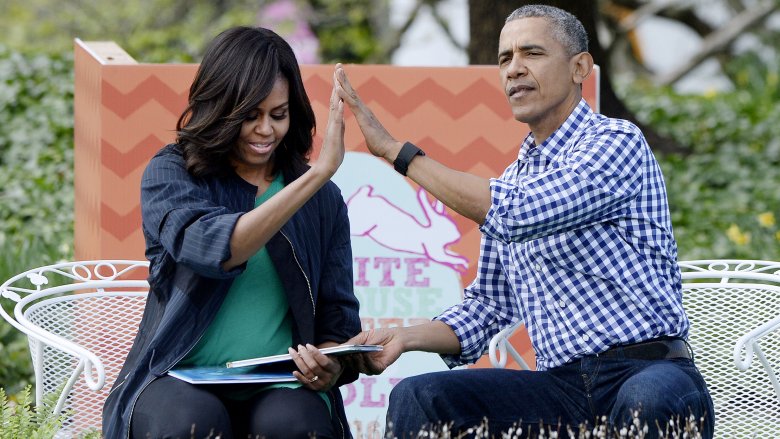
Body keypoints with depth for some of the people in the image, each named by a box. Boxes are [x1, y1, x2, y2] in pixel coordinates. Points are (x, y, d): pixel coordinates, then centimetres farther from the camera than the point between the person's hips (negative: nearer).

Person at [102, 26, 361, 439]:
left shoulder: (321, 198, 11)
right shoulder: (169, 173, 3)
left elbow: (337, 317, 11)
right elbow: (213, 250, -19)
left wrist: (330, 369, -14)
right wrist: (317, 174, -24)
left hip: (281, 388, 1)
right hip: (180, 381, -1)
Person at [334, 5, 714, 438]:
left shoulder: (617, 142, -4)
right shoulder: (510, 183, 20)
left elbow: (514, 212, -17)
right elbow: (489, 304, 22)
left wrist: (396, 150, -10)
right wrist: (406, 337, 2)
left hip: (651, 373, -6)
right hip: (563, 384, 6)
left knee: (651, 398, -42)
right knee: (417, 397, -15)